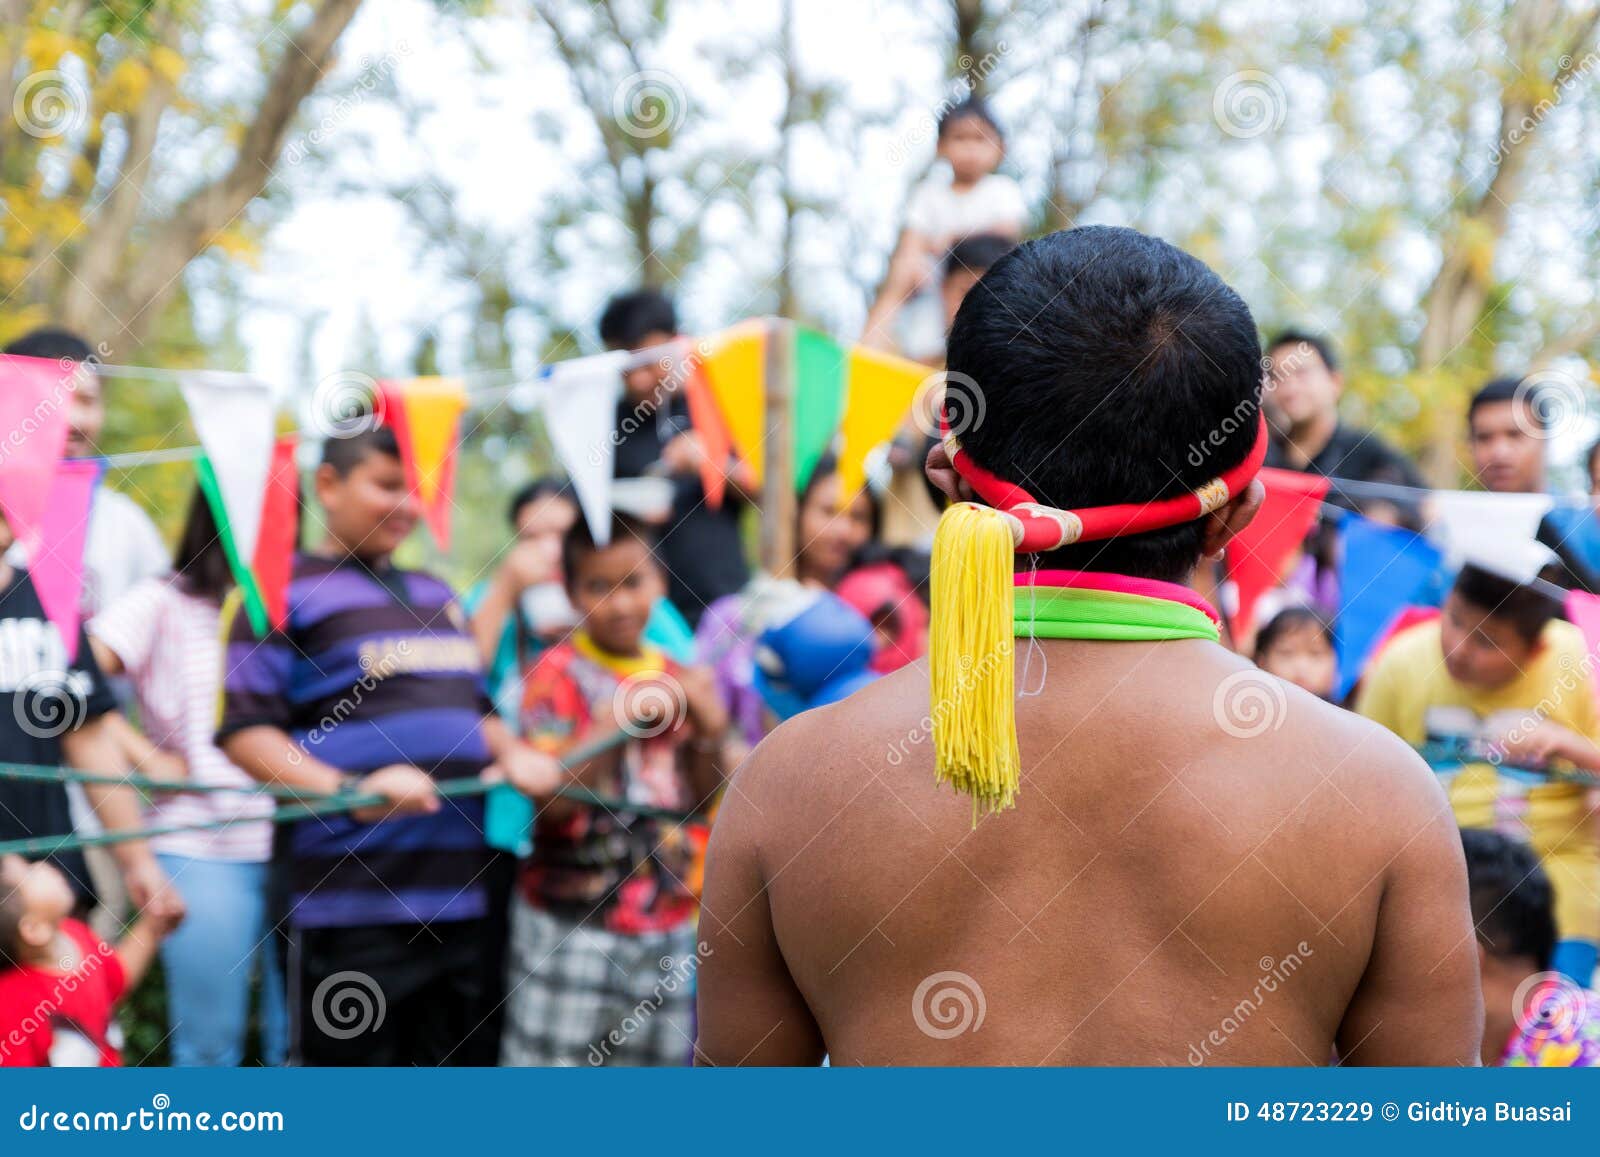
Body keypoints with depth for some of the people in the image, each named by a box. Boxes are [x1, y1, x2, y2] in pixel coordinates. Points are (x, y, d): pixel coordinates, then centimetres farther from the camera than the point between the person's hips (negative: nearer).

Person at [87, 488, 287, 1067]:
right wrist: (150, 757, -11)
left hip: (294, 844, 3)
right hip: (201, 849, -3)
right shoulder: (164, 603, 2)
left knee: (297, 1042, 4)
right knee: (209, 1045, 1)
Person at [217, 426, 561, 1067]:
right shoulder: (281, 591, -3)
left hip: (460, 897, 7)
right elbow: (244, 731, -11)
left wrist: (512, 754, 6)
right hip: (351, 904, -7)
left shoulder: (434, 595, 20)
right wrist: (352, 789, -23)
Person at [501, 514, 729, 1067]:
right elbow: (551, 802, -13)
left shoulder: (677, 679, 12)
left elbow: (704, 803, 14)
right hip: (573, 922, -5)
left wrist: (710, 735, -4)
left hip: (670, 923, 5)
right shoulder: (560, 670, -3)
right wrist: (621, 719, -18)